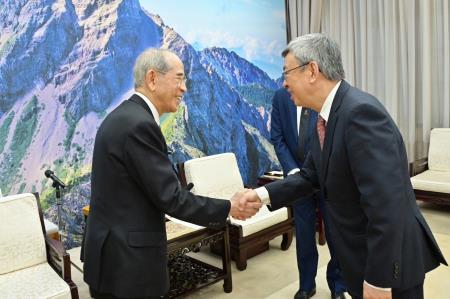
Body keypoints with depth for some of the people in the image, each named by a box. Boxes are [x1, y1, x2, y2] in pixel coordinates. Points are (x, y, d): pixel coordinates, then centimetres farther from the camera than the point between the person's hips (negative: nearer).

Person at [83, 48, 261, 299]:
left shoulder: (124, 116, 8)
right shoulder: (139, 124, -22)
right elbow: (171, 197, -21)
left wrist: (156, 219, 23)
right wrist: (228, 209, -12)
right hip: (128, 260, -9)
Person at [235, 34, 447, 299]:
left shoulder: (360, 111, -26)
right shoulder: (327, 117, 3)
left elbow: (385, 203, -29)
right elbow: (310, 176, 11)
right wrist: (263, 194, 0)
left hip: (389, 261, -9)